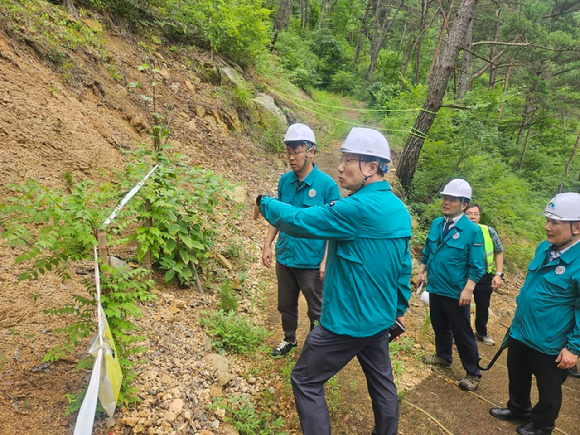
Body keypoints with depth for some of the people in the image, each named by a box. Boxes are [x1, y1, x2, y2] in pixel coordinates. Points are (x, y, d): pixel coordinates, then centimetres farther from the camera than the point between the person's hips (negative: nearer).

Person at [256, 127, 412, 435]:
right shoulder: (399, 209, 3)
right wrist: (398, 308, 19)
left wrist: (264, 203, -4)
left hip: (348, 320, -9)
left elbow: (300, 221, -21)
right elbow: (404, 266, 10)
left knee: (305, 381, 8)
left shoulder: (359, 207, -25)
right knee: (381, 382, 23)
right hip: (380, 318, 9)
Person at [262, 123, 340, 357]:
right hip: (284, 256, 5)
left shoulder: (327, 184, -15)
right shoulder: (285, 180, -1)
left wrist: (326, 260, -16)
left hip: (311, 261, -5)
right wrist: (267, 245, 4)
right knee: (286, 305, 22)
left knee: (316, 310, 13)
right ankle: (289, 339, 46)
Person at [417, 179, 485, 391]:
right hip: (435, 287, 6)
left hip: (455, 293, -6)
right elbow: (427, 250, 14)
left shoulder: (472, 230, -16)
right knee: (439, 326, 22)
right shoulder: (436, 223, 1)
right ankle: (443, 357, 43)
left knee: (462, 333, 6)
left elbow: (476, 266, -14)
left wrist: (468, 290, -19)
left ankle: (473, 373, 22)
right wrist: (422, 271, 13)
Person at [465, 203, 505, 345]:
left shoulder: (489, 232, -10)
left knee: (483, 307, 19)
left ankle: (481, 332, 42)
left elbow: (498, 252, 2)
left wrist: (498, 274, -5)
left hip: (484, 277, 2)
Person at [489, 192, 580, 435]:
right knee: (517, 377, 26)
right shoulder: (544, 248, -1)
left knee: (548, 390, 18)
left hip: (550, 344, -7)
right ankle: (518, 410, 50)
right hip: (520, 332, 7)